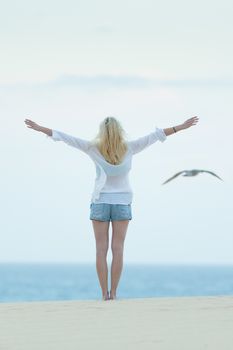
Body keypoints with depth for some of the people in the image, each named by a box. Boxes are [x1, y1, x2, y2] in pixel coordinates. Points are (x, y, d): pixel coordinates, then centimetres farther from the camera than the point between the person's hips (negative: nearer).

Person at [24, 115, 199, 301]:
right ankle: (113, 292, -4)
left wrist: (40, 128, -4)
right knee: (118, 249, 0)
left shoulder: (94, 148, -12)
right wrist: (181, 127, -1)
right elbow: (155, 135, -5)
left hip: (100, 202, 0)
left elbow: (67, 138, -10)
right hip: (122, 202, 0)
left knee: (101, 249, 1)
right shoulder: (129, 148, -9)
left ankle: (105, 293, -4)